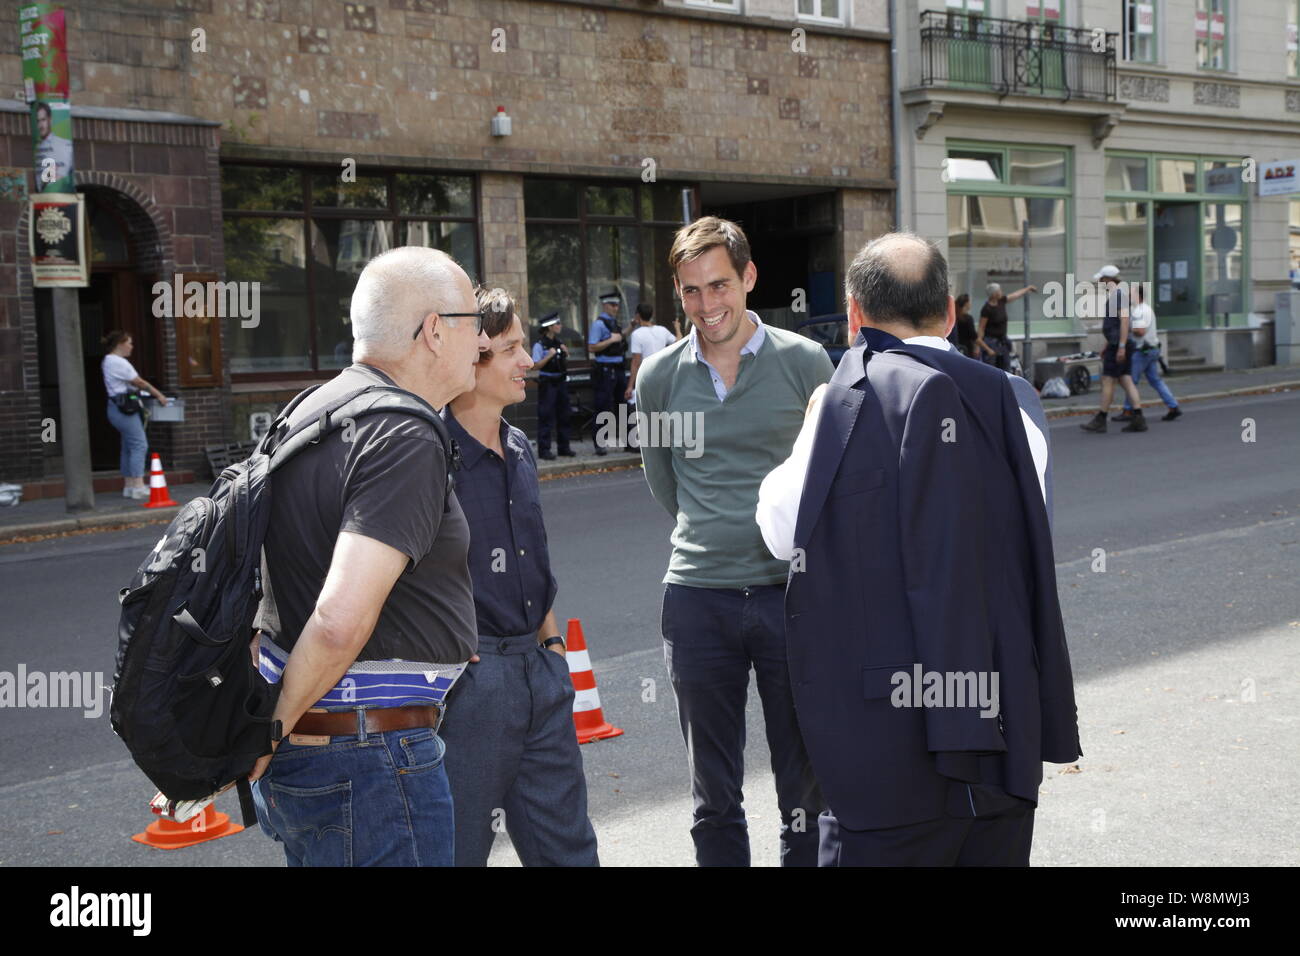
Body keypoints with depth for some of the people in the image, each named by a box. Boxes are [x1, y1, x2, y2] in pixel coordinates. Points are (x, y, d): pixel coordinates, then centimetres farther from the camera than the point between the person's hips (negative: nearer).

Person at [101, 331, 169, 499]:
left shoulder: (108, 361, 18)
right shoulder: (119, 362, -14)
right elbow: (140, 383, -10)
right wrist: (159, 395, -1)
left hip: (119, 407, 11)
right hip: (125, 408, -11)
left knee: (128, 447, 12)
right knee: (139, 445, -10)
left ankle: (129, 486, 14)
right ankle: (138, 487, -13)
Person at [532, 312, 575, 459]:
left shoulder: (559, 342, 11)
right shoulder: (540, 345, -10)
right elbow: (537, 365, -15)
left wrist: (565, 353, 1)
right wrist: (549, 356, -23)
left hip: (561, 381, 7)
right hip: (547, 382, -7)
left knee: (563, 415, 12)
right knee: (546, 416, -6)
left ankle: (564, 447, 22)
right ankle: (544, 449, -2)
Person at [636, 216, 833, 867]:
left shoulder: (805, 362, -1)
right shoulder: (659, 377, 4)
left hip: (792, 591, -1)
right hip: (697, 597, 2)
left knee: (805, 792, 7)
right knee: (713, 800, 11)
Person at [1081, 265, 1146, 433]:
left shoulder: (1118, 294, -12)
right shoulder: (1113, 295, 18)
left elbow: (1124, 320, -21)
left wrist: (1121, 346, -25)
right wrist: (1107, 347, 27)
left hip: (1118, 344, -10)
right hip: (1116, 344, 10)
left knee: (1107, 381, -5)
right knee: (1126, 381, 6)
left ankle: (1100, 421, 0)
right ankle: (1138, 419, 3)